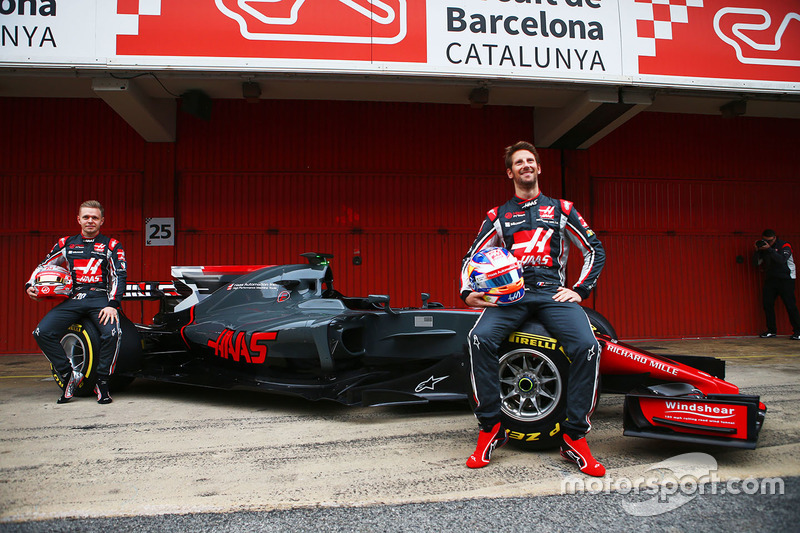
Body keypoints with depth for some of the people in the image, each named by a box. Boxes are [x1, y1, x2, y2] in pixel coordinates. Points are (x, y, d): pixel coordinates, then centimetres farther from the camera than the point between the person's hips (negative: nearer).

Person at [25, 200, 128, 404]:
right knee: (42, 333, -18)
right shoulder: (66, 244, 17)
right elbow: (45, 265, 26)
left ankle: (102, 382, -13)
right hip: (73, 299, 3)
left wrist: (112, 305, -13)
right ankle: (68, 376, -2)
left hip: (100, 298, -3)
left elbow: (119, 276, 0)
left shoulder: (111, 246, 8)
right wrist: (30, 285, 7)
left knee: (112, 332, -31)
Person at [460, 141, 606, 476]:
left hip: (553, 292, 0)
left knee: (587, 345, -28)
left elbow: (595, 250, 17)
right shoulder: (498, 216, 19)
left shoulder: (561, 209, 19)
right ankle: (490, 428, -13)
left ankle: (575, 438, -11)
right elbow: (472, 257, 16)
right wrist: (467, 292, -3)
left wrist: (580, 290, 4)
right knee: (480, 338, -30)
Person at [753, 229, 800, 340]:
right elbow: (757, 262, 2)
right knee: (767, 304, 0)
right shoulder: (763, 246, 8)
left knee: (790, 305, -7)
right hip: (770, 280, 5)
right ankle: (771, 330, 10)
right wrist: (757, 251, -12)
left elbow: (782, 260, -23)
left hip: (785, 280, -5)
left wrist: (769, 249, -27)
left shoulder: (784, 246, -5)